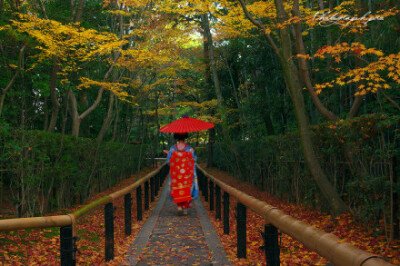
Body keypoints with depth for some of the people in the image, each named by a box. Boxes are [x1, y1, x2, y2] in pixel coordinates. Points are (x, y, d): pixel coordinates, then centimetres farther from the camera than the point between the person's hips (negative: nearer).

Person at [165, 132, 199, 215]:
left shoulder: (172, 148, -7)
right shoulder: (190, 149, -8)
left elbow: (169, 161, -2)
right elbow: (194, 159, -1)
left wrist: (168, 153, 16)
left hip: (176, 173, 0)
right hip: (187, 174, 0)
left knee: (177, 190, 11)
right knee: (187, 190, 9)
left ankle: (179, 206, -5)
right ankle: (185, 208, 7)